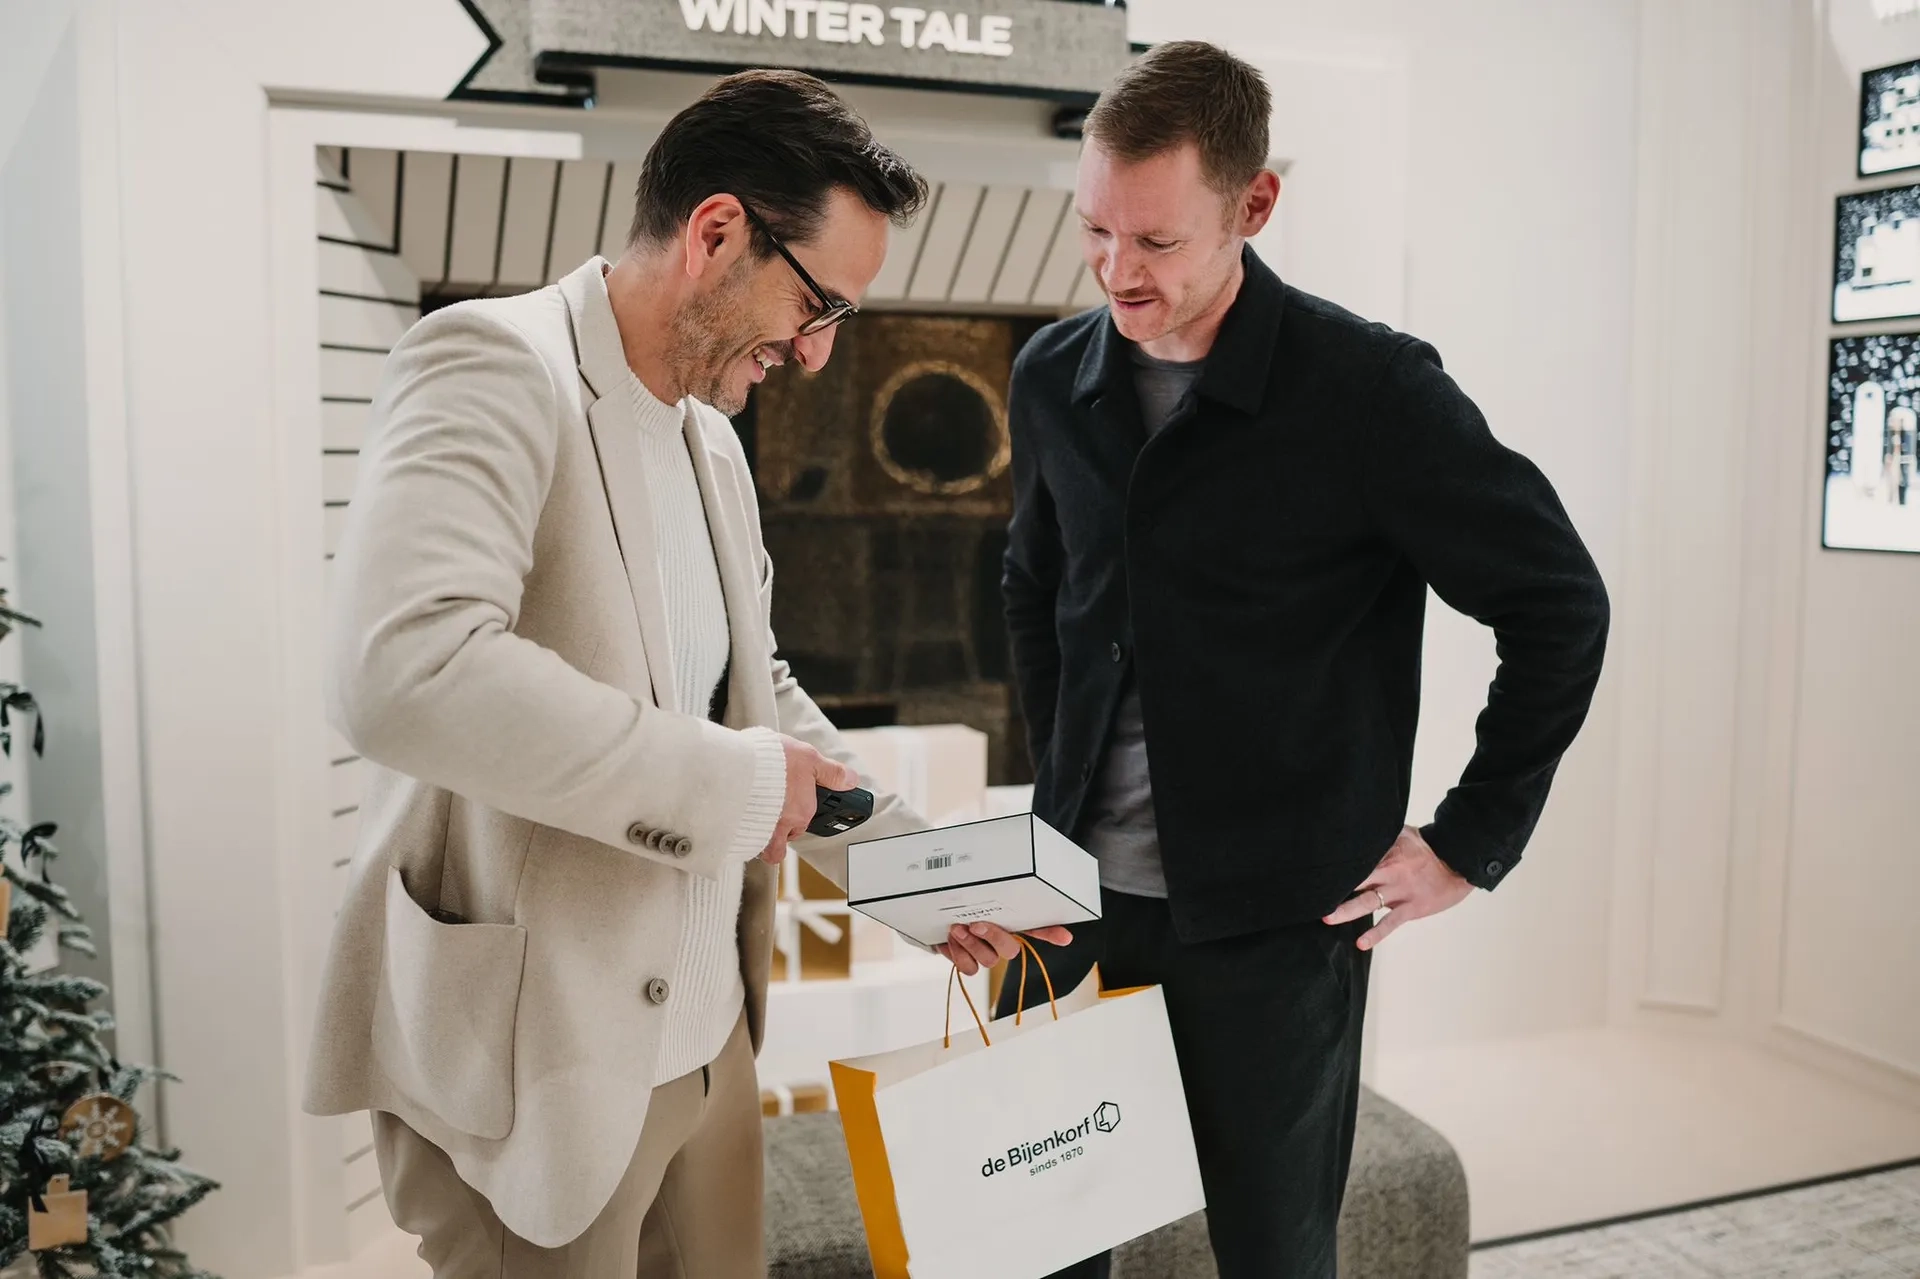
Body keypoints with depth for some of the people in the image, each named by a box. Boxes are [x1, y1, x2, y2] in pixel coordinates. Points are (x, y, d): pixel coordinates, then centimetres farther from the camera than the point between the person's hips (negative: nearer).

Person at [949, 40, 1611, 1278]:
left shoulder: (1370, 389, -14)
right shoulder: (1053, 377, 3)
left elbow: (1560, 604, -6)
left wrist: (1470, 844, -6)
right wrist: (1064, 775, 12)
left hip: (1278, 910, -4)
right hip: (1082, 887, 5)